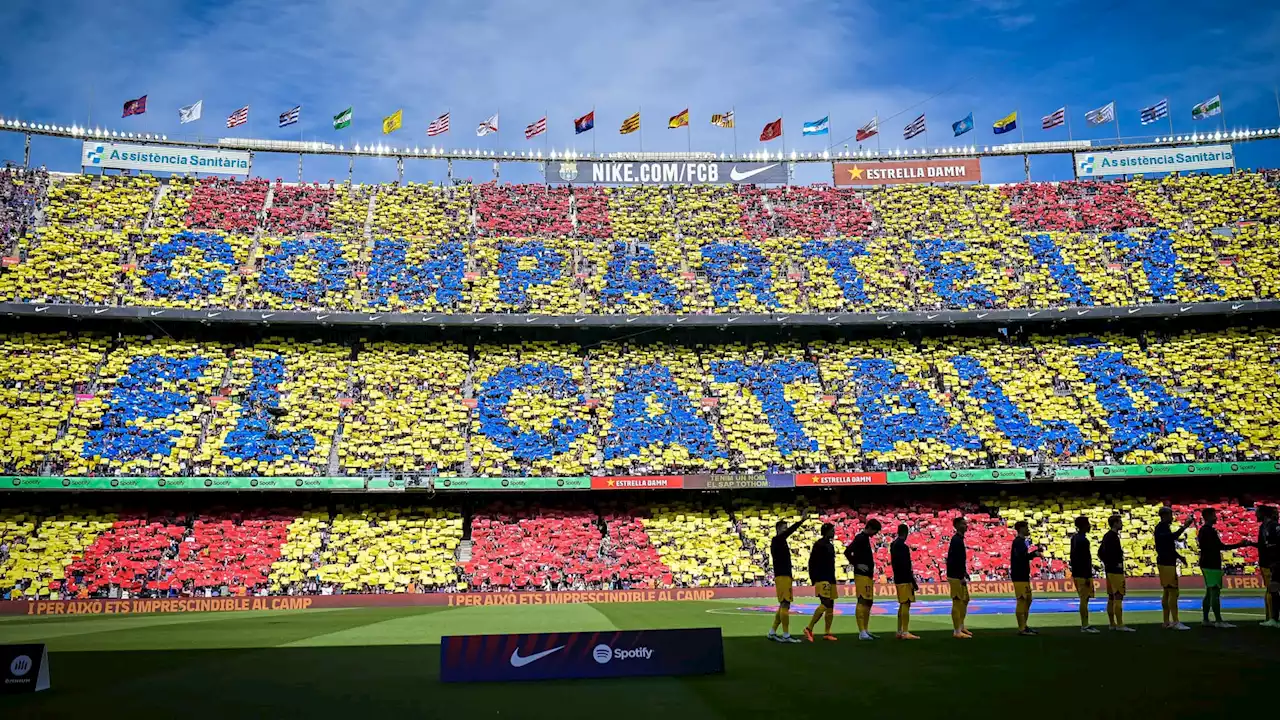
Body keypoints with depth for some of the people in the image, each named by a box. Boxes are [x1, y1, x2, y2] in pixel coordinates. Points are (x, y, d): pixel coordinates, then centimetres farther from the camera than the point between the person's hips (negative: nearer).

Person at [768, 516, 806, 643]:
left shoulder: (779, 542, 19)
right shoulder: (777, 540, -9)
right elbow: (789, 531, -25)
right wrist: (801, 521, -30)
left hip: (784, 576, 10)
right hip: (782, 576, -10)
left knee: (783, 605, 13)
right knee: (785, 605, -10)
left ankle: (772, 633, 18)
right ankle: (786, 636, -9)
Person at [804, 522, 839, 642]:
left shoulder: (830, 546, 18)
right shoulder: (819, 544, -9)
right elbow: (812, 562, -14)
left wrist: (833, 579, 18)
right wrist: (814, 579, -16)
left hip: (830, 579, 9)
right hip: (822, 579, -9)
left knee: (831, 606, 7)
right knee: (825, 604, -18)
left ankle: (827, 633, 12)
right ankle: (809, 629, -13)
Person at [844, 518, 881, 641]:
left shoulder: (865, 538, 16)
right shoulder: (860, 538, -13)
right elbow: (847, 552, -23)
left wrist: (871, 570, 16)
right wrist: (857, 564, -17)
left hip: (868, 575, 10)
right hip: (862, 575, -10)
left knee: (868, 602, 13)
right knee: (862, 602, -11)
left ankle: (866, 630, 20)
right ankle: (862, 632, -12)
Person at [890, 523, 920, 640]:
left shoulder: (893, 545, 12)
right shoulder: (903, 547, -17)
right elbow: (906, 566, -20)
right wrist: (914, 582, -18)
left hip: (898, 579, 10)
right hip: (904, 579, -10)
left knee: (903, 604, 14)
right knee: (906, 604, -8)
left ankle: (900, 632, 17)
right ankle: (905, 633, -8)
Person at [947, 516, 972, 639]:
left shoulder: (958, 539, 15)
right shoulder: (957, 540, -17)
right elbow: (956, 560, -22)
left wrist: (964, 573, 21)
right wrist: (961, 577, -21)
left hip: (959, 576, 11)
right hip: (956, 577, -11)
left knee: (965, 600, 18)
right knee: (957, 602, -6)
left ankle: (961, 627, 27)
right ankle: (957, 631, -1)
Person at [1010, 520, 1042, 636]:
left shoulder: (1022, 541, 19)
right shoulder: (1018, 542, -13)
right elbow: (1021, 556, -25)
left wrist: (1035, 552, 10)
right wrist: (1034, 554, -17)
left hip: (1024, 575, 11)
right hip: (1019, 576, -11)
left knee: (1027, 600, 15)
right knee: (1021, 600, -8)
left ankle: (1024, 627, 22)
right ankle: (1022, 629, -6)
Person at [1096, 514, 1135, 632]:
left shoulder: (1107, 536, 15)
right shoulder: (1113, 536, -14)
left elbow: (1100, 552, 19)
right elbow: (1107, 552, -26)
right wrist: (1116, 564, -18)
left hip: (1109, 570, 10)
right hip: (1116, 570, -10)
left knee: (1111, 597, 11)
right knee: (1118, 597, -9)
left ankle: (1112, 624, 15)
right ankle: (1120, 625, -11)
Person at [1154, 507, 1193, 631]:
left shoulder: (1164, 527, 18)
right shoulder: (1161, 527, -13)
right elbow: (1173, 537, -31)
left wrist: (1179, 557, 16)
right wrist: (1184, 526, -29)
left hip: (1168, 563, 10)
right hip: (1166, 563, -10)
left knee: (1167, 592, 10)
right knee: (1173, 591, -10)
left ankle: (1166, 622, 13)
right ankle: (1175, 622, -9)